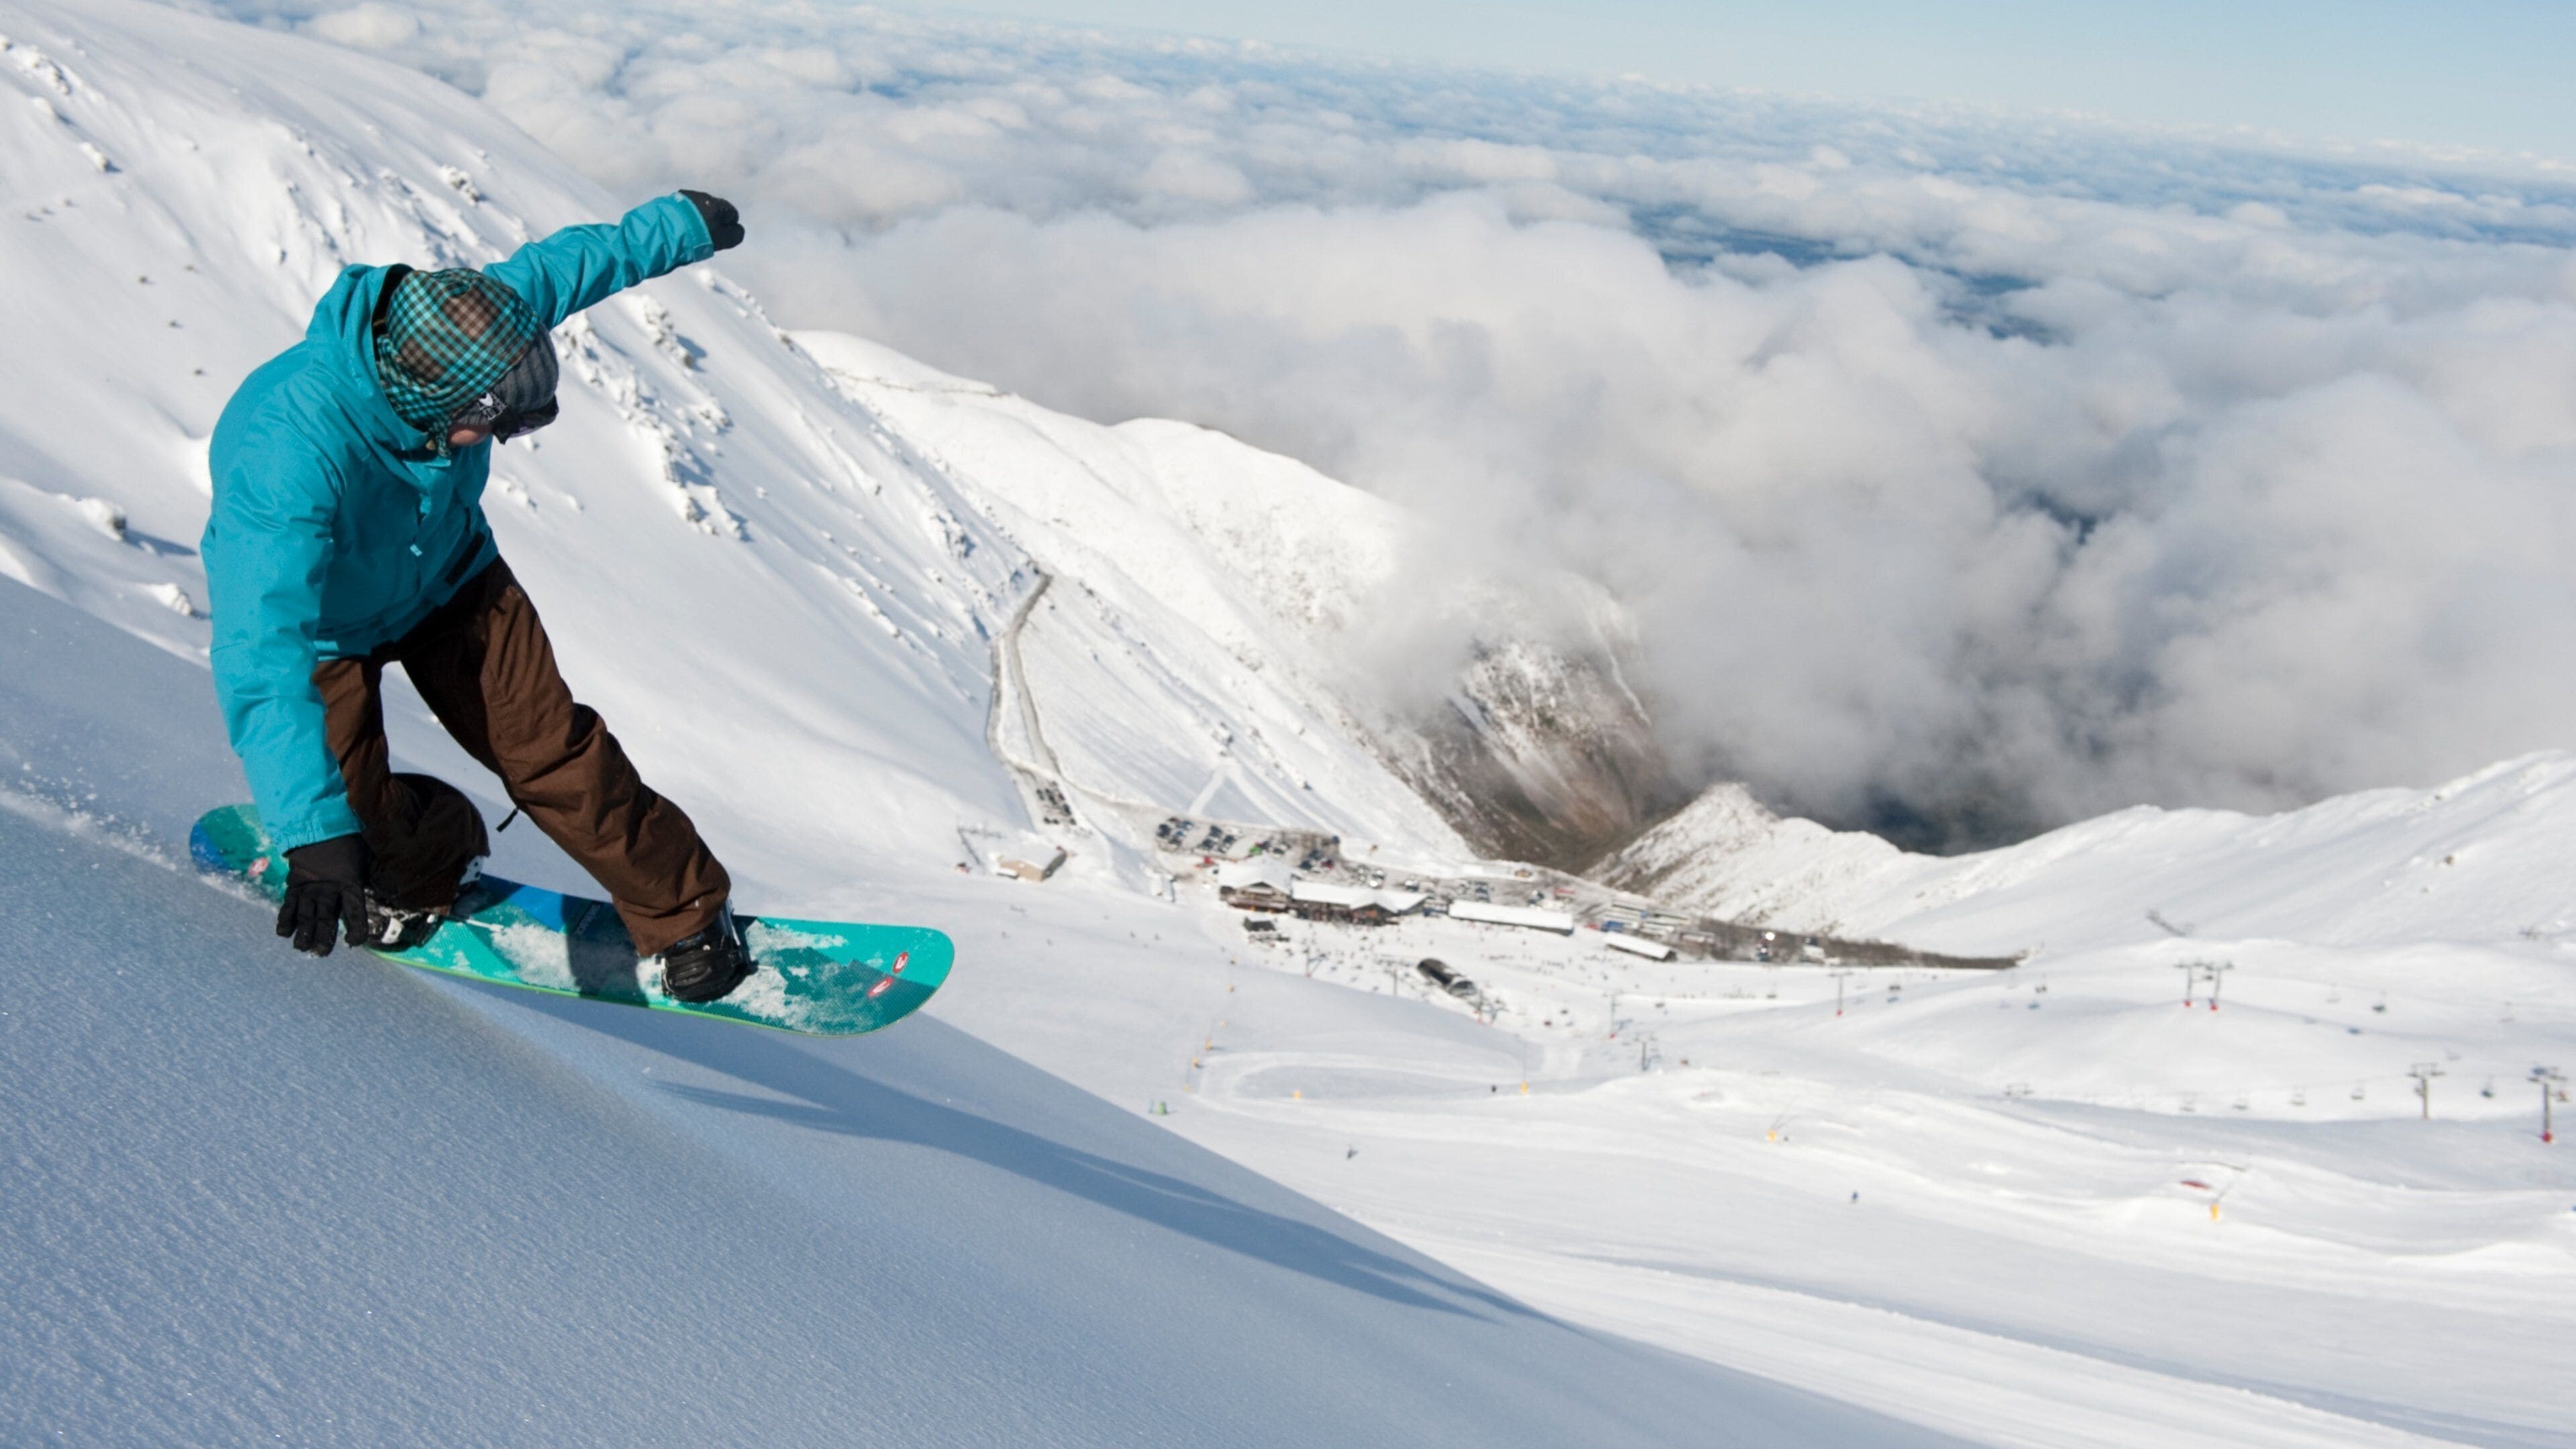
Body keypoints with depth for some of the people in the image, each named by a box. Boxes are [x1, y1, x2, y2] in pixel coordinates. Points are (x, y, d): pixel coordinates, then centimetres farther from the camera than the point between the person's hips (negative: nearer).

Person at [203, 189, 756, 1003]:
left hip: (447, 576, 3)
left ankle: (688, 915, 8)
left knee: (547, 748, -8)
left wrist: (683, 225, 11)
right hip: (321, 619, -3)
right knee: (355, 813, -12)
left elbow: (572, 259, -6)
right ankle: (426, 867, 26)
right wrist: (314, 836, -59)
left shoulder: (469, 321, -29)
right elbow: (263, 647, -51)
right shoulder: (290, 448, -45)